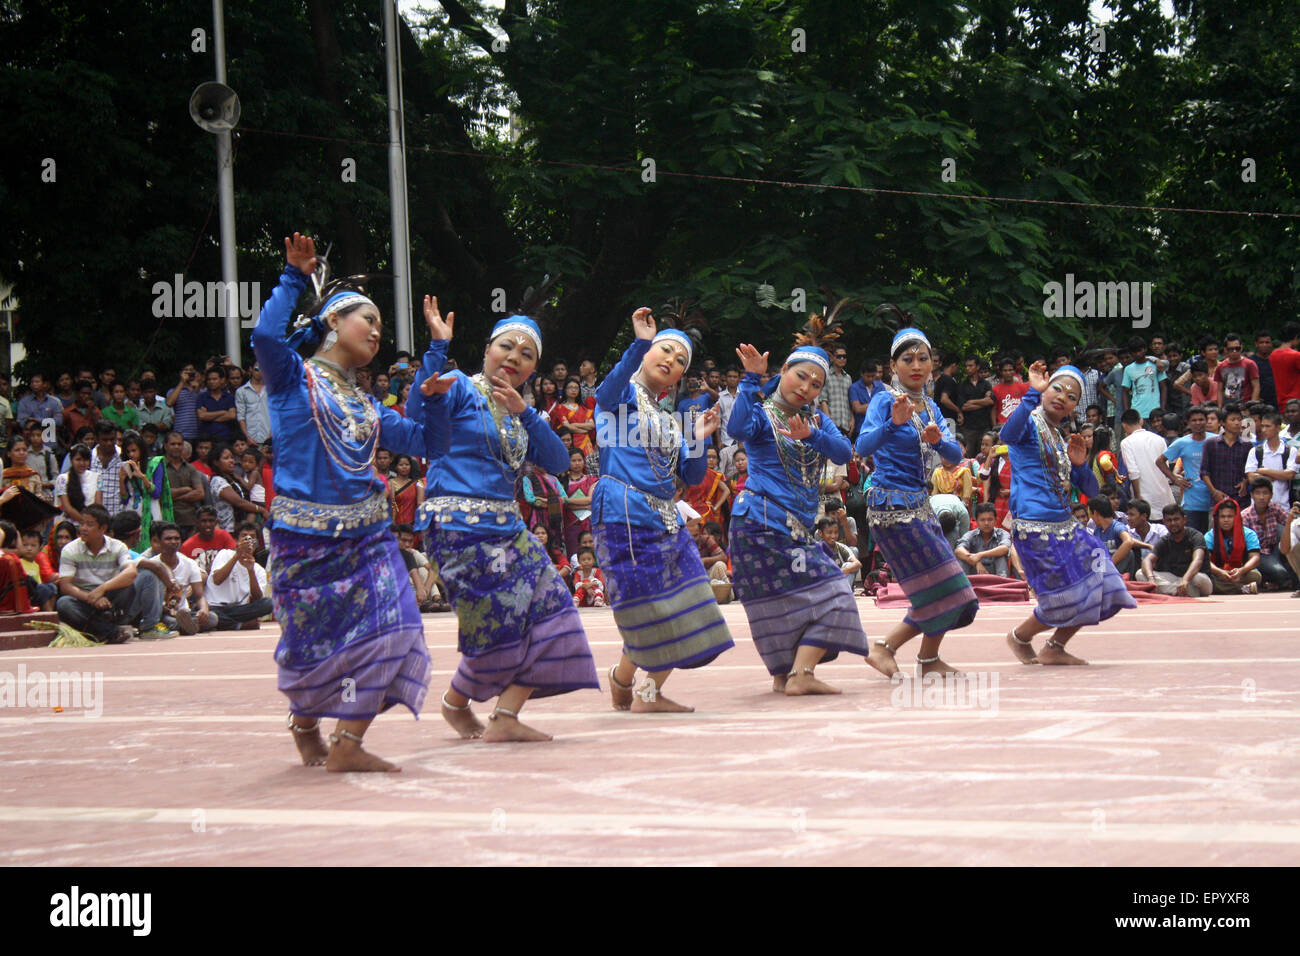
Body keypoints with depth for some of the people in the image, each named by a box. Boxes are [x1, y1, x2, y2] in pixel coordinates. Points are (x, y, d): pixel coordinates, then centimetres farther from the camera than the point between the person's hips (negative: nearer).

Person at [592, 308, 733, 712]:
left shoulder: (668, 420, 21)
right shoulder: (622, 394, 0)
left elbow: (692, 476, 18)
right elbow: (610, 385, -27)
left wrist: (700, 439, 3)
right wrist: (640, 342, -38)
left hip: (665, 522, 8)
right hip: (625, 515, -8)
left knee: (680, 611, 5)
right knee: (649, 611, -8)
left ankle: (650, 691, 19)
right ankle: (623, 678, 16)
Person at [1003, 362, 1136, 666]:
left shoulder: (1063, 443, 17)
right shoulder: (1029, 424, -6)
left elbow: (1091, 491, 19)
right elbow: (1008, 434, -33)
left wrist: (1080, 464, -1)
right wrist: (1033, 393, -36)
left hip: (1066, 527, 9)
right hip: (1036, 529, -9)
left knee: (1099, 590, 8)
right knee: (1066, 601, -7)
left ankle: (1054, 649, 23)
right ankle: (1019, 637, 22)